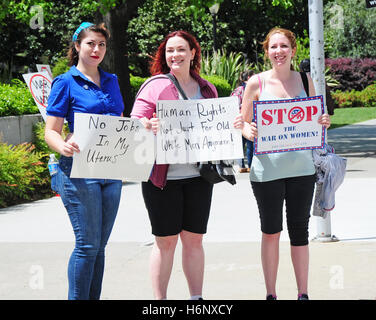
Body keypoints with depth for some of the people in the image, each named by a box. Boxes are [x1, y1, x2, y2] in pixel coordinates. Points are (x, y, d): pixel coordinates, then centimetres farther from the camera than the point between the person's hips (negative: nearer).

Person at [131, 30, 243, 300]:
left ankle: (197, 297, 18)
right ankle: (159, 299, 9)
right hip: (163, 175, -4)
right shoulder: (156, 86, -1)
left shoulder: (207, 89, 13)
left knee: (194, 239, 9)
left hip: (198, 175, 4)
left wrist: (235, 125, 1)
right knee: (166, 241, 1)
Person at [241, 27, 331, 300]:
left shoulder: (305, 81, 7)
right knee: (271, 231, 5)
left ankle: (303, 293, 16)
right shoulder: (257, 83, 0)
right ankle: (270, 293, 17)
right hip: (267, 167, -2)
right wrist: (250, 132, -18)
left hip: (301, 165, 2)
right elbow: (243, 123, 4)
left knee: (300, 229, 6)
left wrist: (323, 123, -5)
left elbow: (315, 120, 17)